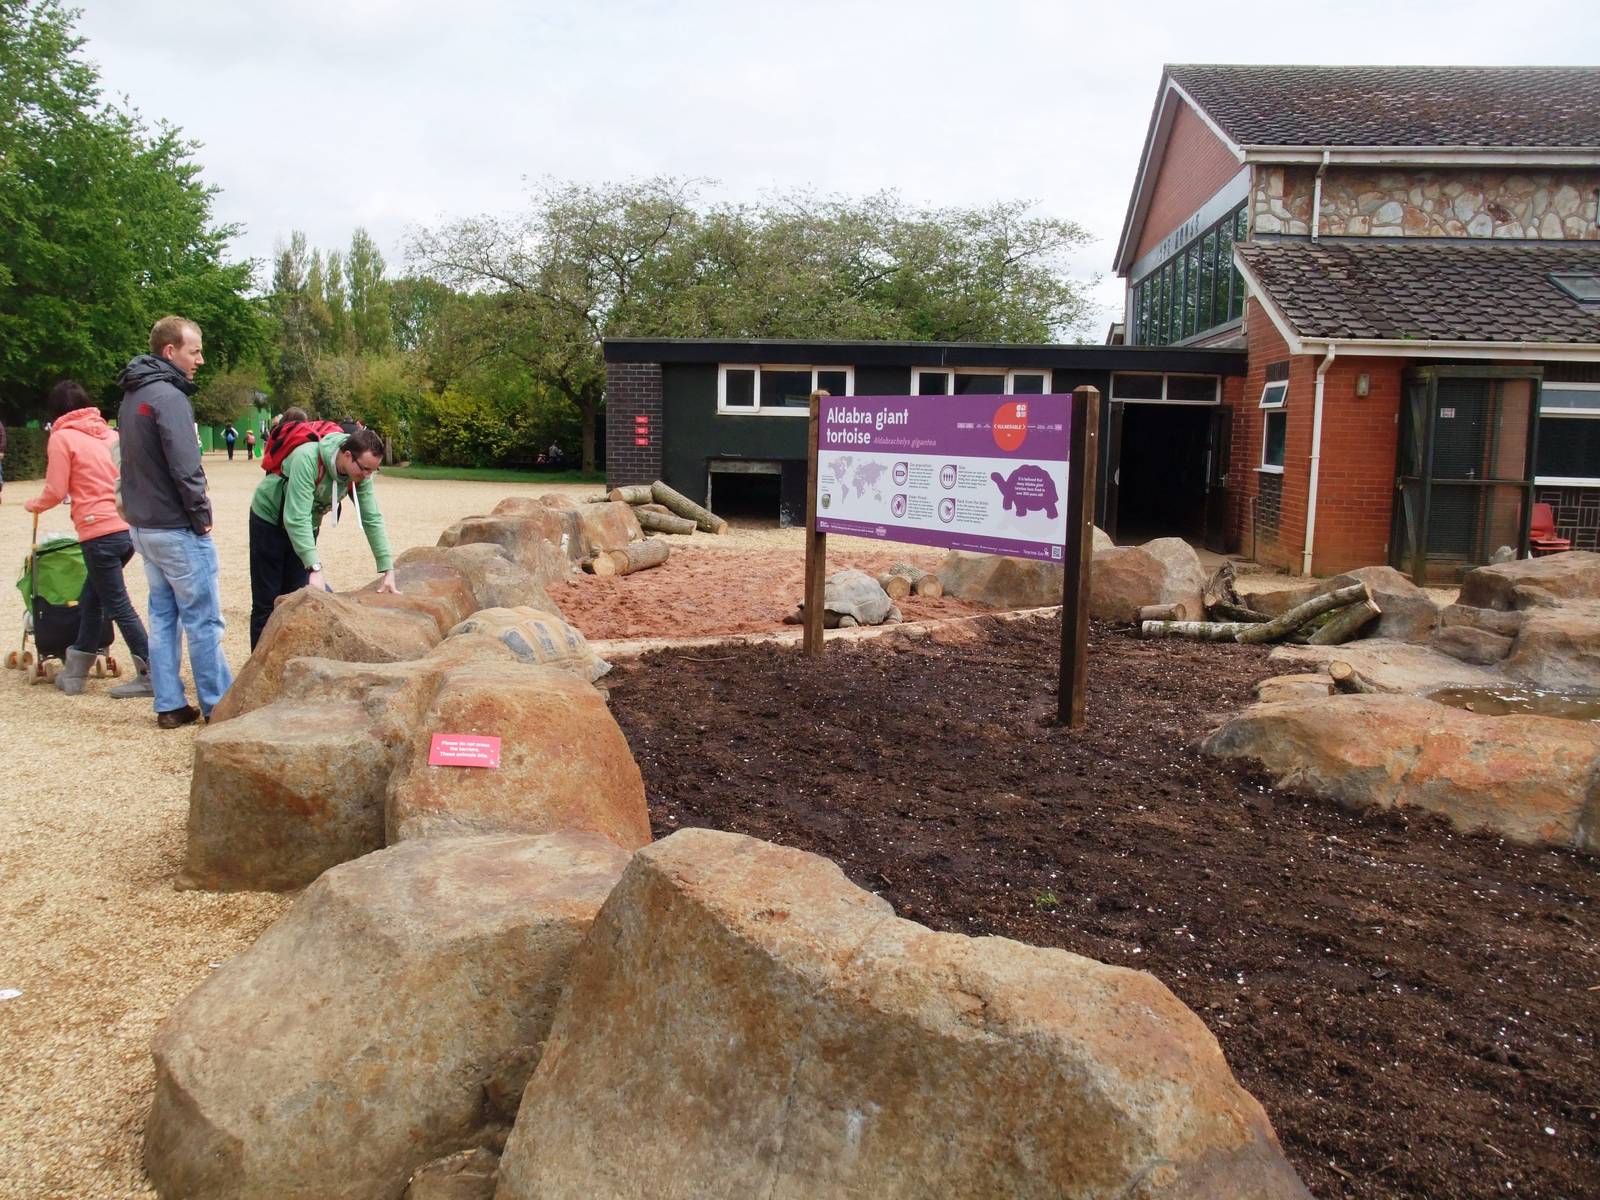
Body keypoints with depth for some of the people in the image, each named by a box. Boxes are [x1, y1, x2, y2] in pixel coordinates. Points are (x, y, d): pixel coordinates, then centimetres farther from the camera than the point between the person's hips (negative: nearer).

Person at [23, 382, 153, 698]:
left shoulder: (61, 437, -3)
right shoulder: (108, 432, 14)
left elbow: (55, 492, -4)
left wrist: (32, 505, 15)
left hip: (99, 532, -7)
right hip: (128, 527, 7)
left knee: (119, 606, 0)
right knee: (91, 599, 19)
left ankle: (152, 675, 1)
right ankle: (75, 672, 28)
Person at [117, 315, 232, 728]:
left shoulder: (131, 397, 13)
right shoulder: (168, 396, -17)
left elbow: (136, 462, 17)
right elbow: (185, 467, -23)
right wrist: (201, 516, -12)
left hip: (142, 524, 9)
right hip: (177, 529, -9)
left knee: (163, 616, 13)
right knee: (203, 621, -1)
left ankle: (170, 706, 17)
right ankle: (219, 705, 6)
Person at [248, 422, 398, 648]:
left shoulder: (361, 474, -19)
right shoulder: (307, 459, -37)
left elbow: (372, 519, -15)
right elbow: (296, 519, -41)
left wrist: (388, 570, -19)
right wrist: (315, 568, -47)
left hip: (307, 526, 5)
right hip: (270, 520, -5)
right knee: (267, 603, -2)